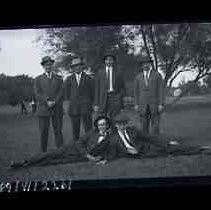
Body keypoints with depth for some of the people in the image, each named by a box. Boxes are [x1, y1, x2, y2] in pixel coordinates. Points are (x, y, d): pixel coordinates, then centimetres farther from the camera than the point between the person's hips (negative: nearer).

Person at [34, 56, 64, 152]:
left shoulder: (59, 78, 15)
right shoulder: (38, 79, 12)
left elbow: (61, 92, 4)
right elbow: (37, 94, 1)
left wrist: (54, 102, -12)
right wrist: (47, 102, -13)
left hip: (57, 109, 1)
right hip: (43, 109, 0)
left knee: (58, 131, -3)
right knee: (44, 132, -3)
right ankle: (44, 153, 3)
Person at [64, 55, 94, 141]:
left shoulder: (88, 79, 5)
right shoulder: (69, 79, 10)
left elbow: (92, 93, 11)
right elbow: (67, 94, 17)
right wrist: (72, 101, 14)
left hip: (86, 106, -2)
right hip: (73, 107, 2)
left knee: (88, 128, -6)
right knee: (75, 129, 4)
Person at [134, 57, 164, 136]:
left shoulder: (157, 75, 1)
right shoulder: (138, 77, 9)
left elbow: (161, 90, -3)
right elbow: (136, 91, 9)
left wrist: (161, 104, -11)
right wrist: (136, 104, 1)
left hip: (155, 103, -2)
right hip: (142, 104, 2)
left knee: (155, 125, -3)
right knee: (144, 125, 2)